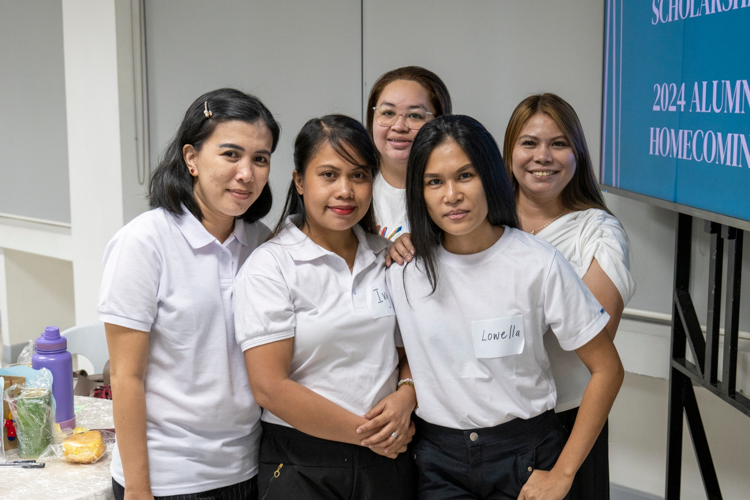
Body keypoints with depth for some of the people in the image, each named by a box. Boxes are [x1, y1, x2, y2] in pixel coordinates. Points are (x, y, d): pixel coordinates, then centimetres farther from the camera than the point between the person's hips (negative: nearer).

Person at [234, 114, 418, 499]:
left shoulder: (390, 258, 5)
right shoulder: (270, 265, -10)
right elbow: (270, 388, -15)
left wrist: (405, 397, -10)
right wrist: (365, 433, -12)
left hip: (387, 459, 4)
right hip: (301, 466, -4)